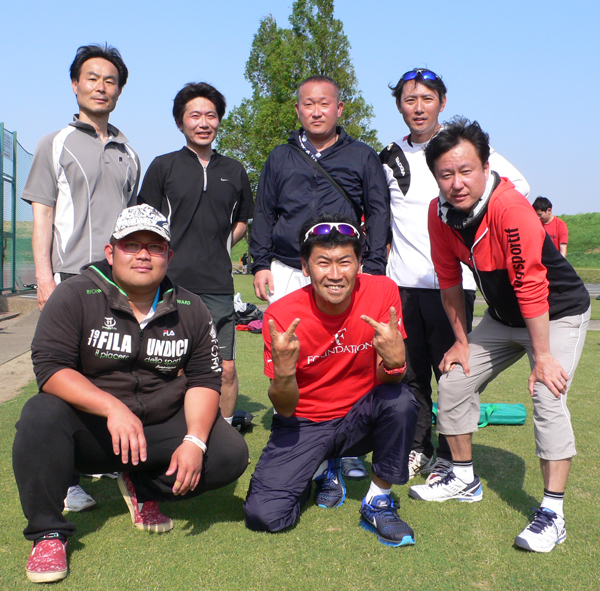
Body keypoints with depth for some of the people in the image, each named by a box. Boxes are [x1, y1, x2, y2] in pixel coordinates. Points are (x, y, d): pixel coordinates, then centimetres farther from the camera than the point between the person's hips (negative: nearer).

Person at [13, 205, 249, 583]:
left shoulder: (190, 310, 3)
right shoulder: (76, 296, -8)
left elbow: (204, 379, 1)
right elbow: (50, 367, -17)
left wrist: (194, 441, -16)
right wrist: (112, 408, -32)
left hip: (162, 427, 3)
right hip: (90, 430, -3)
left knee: (231, 453, -17)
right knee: (42, 415, -32)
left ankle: (144, 488, 11)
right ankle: (48, 534, -13)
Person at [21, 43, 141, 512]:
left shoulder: (128, 155, 20)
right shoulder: (55, 146, 10)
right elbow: (42, 216, 3)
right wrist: (44, 275, -7)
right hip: (71, 279, -3)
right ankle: (64, 480, 1)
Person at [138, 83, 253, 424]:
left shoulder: (234, 171, 14)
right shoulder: (163, 167, 7)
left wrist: (220, 247, 10)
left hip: (219, 287, 2)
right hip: (172, 284, -2)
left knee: (226, 369, 3)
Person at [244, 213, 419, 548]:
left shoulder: (382, 292, -16)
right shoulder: (282, 316, -19)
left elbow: (386, 380, -13)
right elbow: (285, 409, -13)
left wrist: (394, 362, -37)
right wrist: (283, 373, -36)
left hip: (358, 418, 1)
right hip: (304, 425, 0)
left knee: (400, 401, -32)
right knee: (265, 516, -17)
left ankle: (378, 502, -6)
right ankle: (323, 469, 16)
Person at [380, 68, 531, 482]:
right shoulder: (390, 157, 13)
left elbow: (518, 186, 0)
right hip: (402, 280, 4)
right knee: (408, 371, 9)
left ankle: (450, 458, 13)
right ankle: (417, 448, 23)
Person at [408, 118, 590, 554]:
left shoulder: (510, 207, -33)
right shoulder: (440, 213, -13)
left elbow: (531, 286, -32)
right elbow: (449, 280, -1)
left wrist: (542, 356, -28)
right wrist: (462, 340, 4)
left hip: (558, 313, -7)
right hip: (501, 317, 7)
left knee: (548, 399, -23)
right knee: (454, 383, 7)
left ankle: (552, 512, -12)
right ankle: (465, 479, 26)